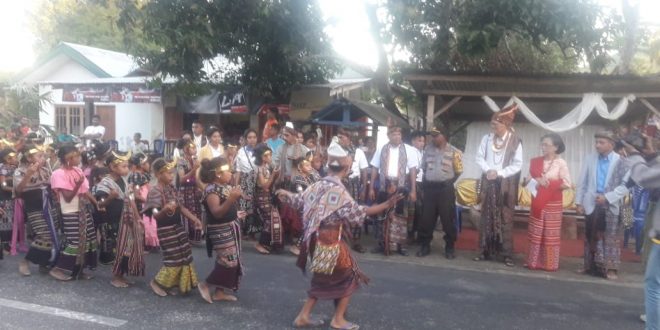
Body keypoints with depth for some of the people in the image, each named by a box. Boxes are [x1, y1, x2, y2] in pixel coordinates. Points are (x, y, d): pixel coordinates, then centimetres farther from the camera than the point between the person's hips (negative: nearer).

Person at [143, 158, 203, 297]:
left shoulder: (171, 188, 7)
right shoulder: (155, 190, -18)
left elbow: (181, 207, 12)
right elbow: (155, 215, -23)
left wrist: (194, 219, 5)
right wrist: (165, 209, -43)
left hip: (178, 226, 8)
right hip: (165, 229, -8)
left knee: (184, 256, 11)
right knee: (174, 259, -5)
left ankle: (172, 283, 25)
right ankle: (158, 282, 14)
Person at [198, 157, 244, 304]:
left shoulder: (225, 187, 8)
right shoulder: (212, 190, -20)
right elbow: (217, 213, -31)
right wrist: (231, 198, -42)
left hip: (230, 228, 10)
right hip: (220, 230, -10)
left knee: (231, 260, 12)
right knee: (228, 260, -10)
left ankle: (220, 292, 21)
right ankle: (205, 285, 7)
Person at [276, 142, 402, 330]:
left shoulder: (318, 186, 2)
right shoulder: (339, 191, -20)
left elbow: (298, 201, 14)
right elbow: (357, 213, -23)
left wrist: (285, 194, 37)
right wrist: (386, 205, -23)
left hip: (317, 240, 8)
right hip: (331, 242, -8)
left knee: (323, 279, 22)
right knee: (349, 277, 12)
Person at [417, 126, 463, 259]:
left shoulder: (454, 152, -4)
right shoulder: (428, 149, 8)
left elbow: (458, 172, 1)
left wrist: (449, 184, -2)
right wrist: (423, 187, 10)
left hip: (446, 189, -3)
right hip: (429, 188, 3)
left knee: (447, 219, 2)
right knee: (426, 218, 5)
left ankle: (450, 247, 15)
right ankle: (425, 245, 16)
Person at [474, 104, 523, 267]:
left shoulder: (515, 141, -6)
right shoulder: (487, 139, 4)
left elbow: (518, 165, -6)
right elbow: (479, 158, 6)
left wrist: (499, 173, -15)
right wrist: (488, 170, -11)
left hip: (506, 185, -3)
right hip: (488, 183, 3)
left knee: (505, 220, -2)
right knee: (486, 218, 6)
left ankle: (507, 254, 3)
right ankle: (485, 251, 13)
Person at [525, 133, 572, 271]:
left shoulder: (561, 163, -6)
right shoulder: (535, 162, 6)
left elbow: (567, 184, -10)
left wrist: (549, 183, -12)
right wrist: (537, 181, -12)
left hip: (553, 203, -4)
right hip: (537, 202, 4)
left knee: (551, 234, 2)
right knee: (535, 233, 7)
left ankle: (550, 264, 10)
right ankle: (534, 262, 15)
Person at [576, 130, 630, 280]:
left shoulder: (620, 161, -6)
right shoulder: (589, 159, 5)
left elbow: (625, 185, -10)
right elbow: (582, 182, 7)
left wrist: (607, 197, -16)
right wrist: (579, 202, 2)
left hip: (611, 206, -3)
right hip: (592, 204, 3)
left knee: (611, 238, 3)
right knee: (591, 237, 10)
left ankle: (611, 268, 10)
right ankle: (590, 266, 20)